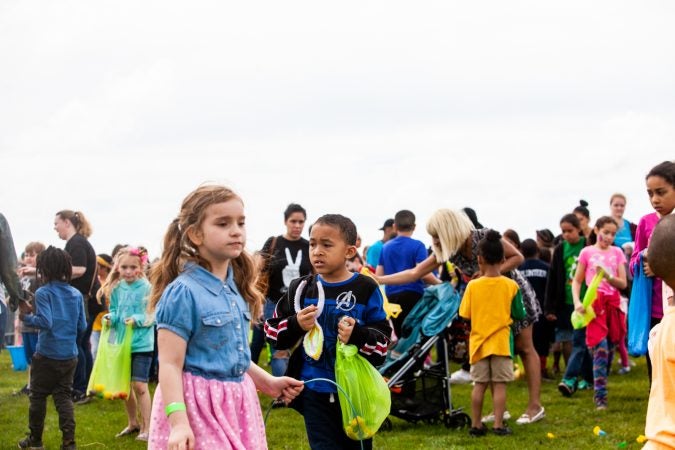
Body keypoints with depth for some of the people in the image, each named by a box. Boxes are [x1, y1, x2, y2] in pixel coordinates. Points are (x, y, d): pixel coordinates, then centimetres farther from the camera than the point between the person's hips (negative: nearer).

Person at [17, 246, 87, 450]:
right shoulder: (76, 294, 4)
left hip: (47, 355, -4)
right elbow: (82, 326, 6)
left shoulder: (43, 293, -12)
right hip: (69, 356, 4)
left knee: (38, 396, 11)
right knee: (64, 396, 8)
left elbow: (45, 322, -23)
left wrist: (27, 317, -8)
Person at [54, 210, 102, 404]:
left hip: (82, 301, -10)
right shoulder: (79, 242, 18)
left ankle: (80, 391, -6)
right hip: (88, 300, 10)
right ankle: (86, 388, 18)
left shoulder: (76, 243, -14)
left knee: (75, 345, -7)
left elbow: (79, 270, -25)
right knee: (83, 344, 13)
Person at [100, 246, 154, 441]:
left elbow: (153, 315, -12)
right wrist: (110, 318, -9)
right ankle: (132, 423, 30)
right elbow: (114, 312, 13)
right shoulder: (116, 289, 2)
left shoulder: (146, 288, -13)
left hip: (141, 344, -6)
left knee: (139, 385, -7)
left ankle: (146, 427, 2)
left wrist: (138, 320, -27)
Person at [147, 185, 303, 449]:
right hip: (198, 407, -8)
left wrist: (267, 383, 27)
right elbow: (170, 365, -19)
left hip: (236, 404, 8)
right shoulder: (183, 292, -16)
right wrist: (178, 423, -27)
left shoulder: (236, 288, 9)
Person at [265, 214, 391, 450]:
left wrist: (358, 335, -27)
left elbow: (382, 342, -8)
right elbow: (272, 331, 3)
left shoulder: (366, 289, -8)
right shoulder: (301, 289, 1)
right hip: (315, 392, 1)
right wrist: (296, 325, -16)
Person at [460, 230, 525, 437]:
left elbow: (465, 314, -3)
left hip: (478, 341, 1)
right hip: (501, 341, -1)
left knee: (479, 384, 9)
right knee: (499, 384, 1)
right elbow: (519, 314, -3)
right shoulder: (511, 286, -8)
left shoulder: (473, 286, -7)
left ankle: (476, 425, 13)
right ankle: (498, 425, -1)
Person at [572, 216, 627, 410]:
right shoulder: (587, 252, 3)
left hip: (613, 303, 4)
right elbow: (577, 281, 6)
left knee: (609, 349, 6)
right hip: (595, 303, -4)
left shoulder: (617, 252, 9)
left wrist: (607, 275, -15)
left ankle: (599, 390, 20)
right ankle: (600, 396, -14)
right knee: (600, 349, -14)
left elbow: (623, 283, 4)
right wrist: (577, 302, -9)